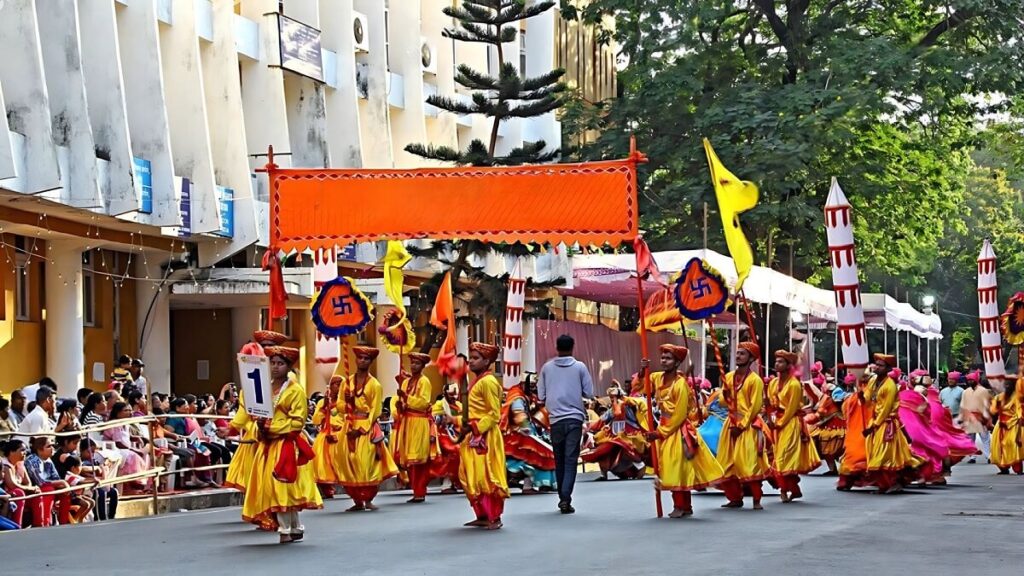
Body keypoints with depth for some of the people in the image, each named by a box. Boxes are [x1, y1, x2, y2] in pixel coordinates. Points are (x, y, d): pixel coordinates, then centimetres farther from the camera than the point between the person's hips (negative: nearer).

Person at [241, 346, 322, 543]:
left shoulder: (296, 391, -5)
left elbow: (297, 422, -11)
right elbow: (259, 413, 20)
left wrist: (272, 428, -18)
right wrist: (261, 428, -2)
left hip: (287, 444, -7)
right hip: (268, 444, 7)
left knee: (281, 486, -11)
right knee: (269, 487, 5)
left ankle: (286, 530, -6)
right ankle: (296, 528, 14)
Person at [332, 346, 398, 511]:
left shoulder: (375, 385, 0)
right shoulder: (346, 382, 12)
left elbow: (375, 411, -5)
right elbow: (339, 404, 9)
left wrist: (362, 429, -13)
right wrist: (350, 407, -13)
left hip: (367, 428, -4)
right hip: (348, 427, 4)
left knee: (366, 464, -11)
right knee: (348, 463, -1)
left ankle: (368, 499, -2)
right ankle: (357, 501, 5)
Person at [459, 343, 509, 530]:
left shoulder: (488, 382, -12)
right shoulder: (477, 381, 17)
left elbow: (494, 414, -16)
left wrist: (476, 427, -20)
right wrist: (466, 425, 9)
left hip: (485, 437, -10)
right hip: (474, 436, 10)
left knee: (487, 476, -8)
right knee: (473, 477, 11)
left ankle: (494, 518, -3)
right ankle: (482, 516, 17)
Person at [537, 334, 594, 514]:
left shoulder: (547, 367, 2)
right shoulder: (579, 367, -2)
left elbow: (541, 395, 4)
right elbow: (589, 393, 0)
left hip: (555, 419, 2)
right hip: (574, 417, -2)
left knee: (559, 459, 14)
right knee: (571, 460, -2)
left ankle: (562, 497, 19)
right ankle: (566, 498, -14)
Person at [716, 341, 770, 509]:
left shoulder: (755, 380, -9)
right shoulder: (729, 377, 9)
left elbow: (755, 407, -12)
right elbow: (724, 401, 12)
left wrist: (741, 425, -13)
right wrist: (725, 396, -11)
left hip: (748, 426, -6)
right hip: (730, 424, 7)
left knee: (749, 463, -12)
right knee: (727, 463, 5)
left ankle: (756, 500, -7)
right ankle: (735, 498, 14)